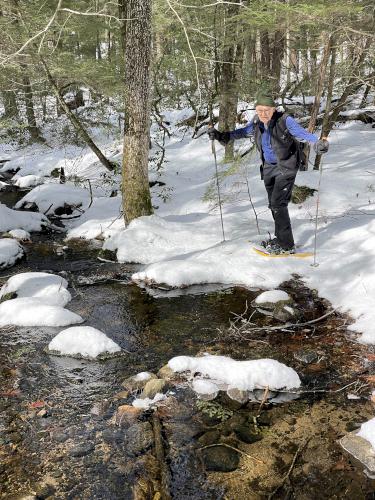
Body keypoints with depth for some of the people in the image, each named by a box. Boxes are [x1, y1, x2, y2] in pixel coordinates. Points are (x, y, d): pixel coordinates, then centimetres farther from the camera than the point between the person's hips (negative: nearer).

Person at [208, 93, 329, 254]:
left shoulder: (285, 120, -21)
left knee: (278, 204, -13)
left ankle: (287, 245, -6)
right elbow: (243, 132, 13)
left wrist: (318, 143, -49)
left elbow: (302, 133, -31)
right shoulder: (257, 122, -3)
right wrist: (221, 136, 11)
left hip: (286, 167, -7)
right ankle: (280, 238, 30)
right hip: (269, 167, 7)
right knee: (273, 204, 14)